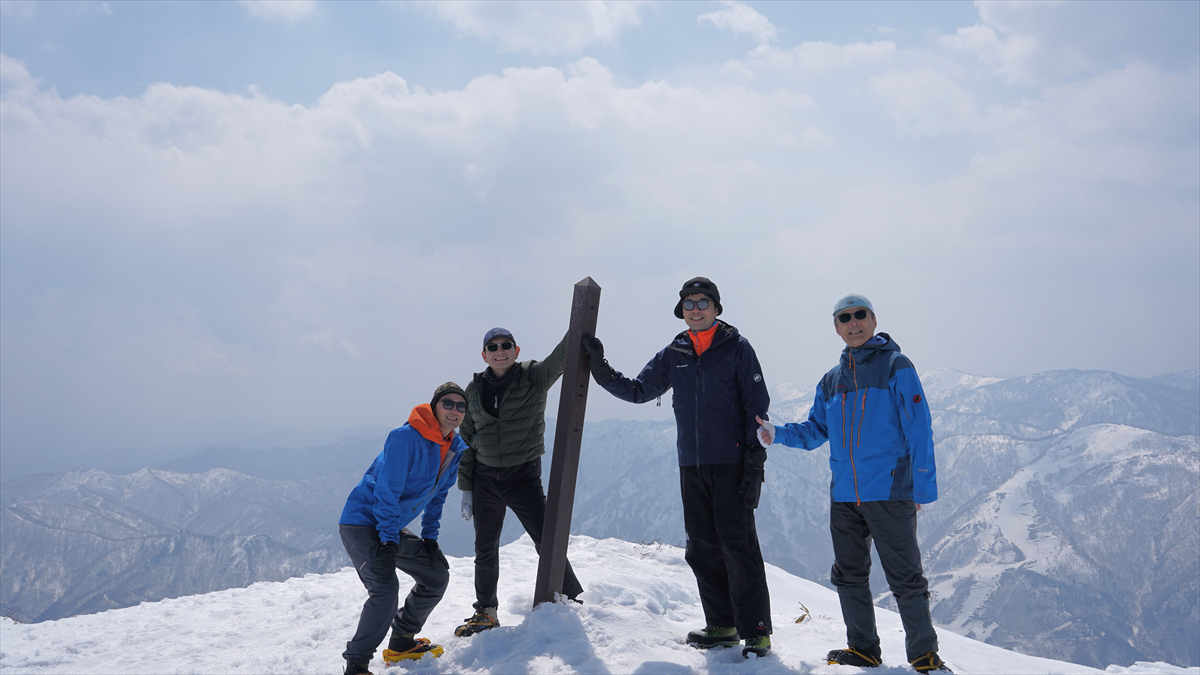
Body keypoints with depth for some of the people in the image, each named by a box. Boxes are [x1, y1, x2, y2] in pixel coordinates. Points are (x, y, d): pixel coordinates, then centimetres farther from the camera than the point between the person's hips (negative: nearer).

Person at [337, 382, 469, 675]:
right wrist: (388, 542, -26)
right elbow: (387, 491, -24)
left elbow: (437, 495, 14)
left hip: (393, 527, 9)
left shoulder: (456, 449, 2)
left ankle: (401, 642, 26)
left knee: (437, 574, 11)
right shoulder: (406, 438, -23)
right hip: (361, 522, -9)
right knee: (385, 588, -24)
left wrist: (430, 537, 7)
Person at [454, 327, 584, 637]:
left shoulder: (533, 377, -5)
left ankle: (575, 602, 10)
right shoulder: (474, 390, 4)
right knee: (485, 551, 14)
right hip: (485, 479, 4)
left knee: (548, 543, -7)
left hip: (524, 477, -3)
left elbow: (562, 356, -24)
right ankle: (486, 612, 32)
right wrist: (466, 488, 7)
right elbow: (466, 440, 9)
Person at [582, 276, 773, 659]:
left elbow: (757, 407, -3)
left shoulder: (737, 348, -1)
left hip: (731, 465, -5)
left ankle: (756, 632, 0)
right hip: (691, 467, 5)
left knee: (738, 544, -7)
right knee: (702, 549, 8)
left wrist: (755, 461, -9)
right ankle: (721, 627, 20)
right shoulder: (673, 356, 12)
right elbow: (637, 391, 16)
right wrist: (601, 369, 4)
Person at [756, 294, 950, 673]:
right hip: (844, 495, 6)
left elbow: (919, 429, -5)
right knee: (849, 576, 13)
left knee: (905, 578, 1)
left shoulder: (895, 366, -2)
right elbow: (816, 430, 18)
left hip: (889, 491, -6)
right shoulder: (831, 380, 15)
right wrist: (778, 434, 0)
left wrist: (923, 487, -10)